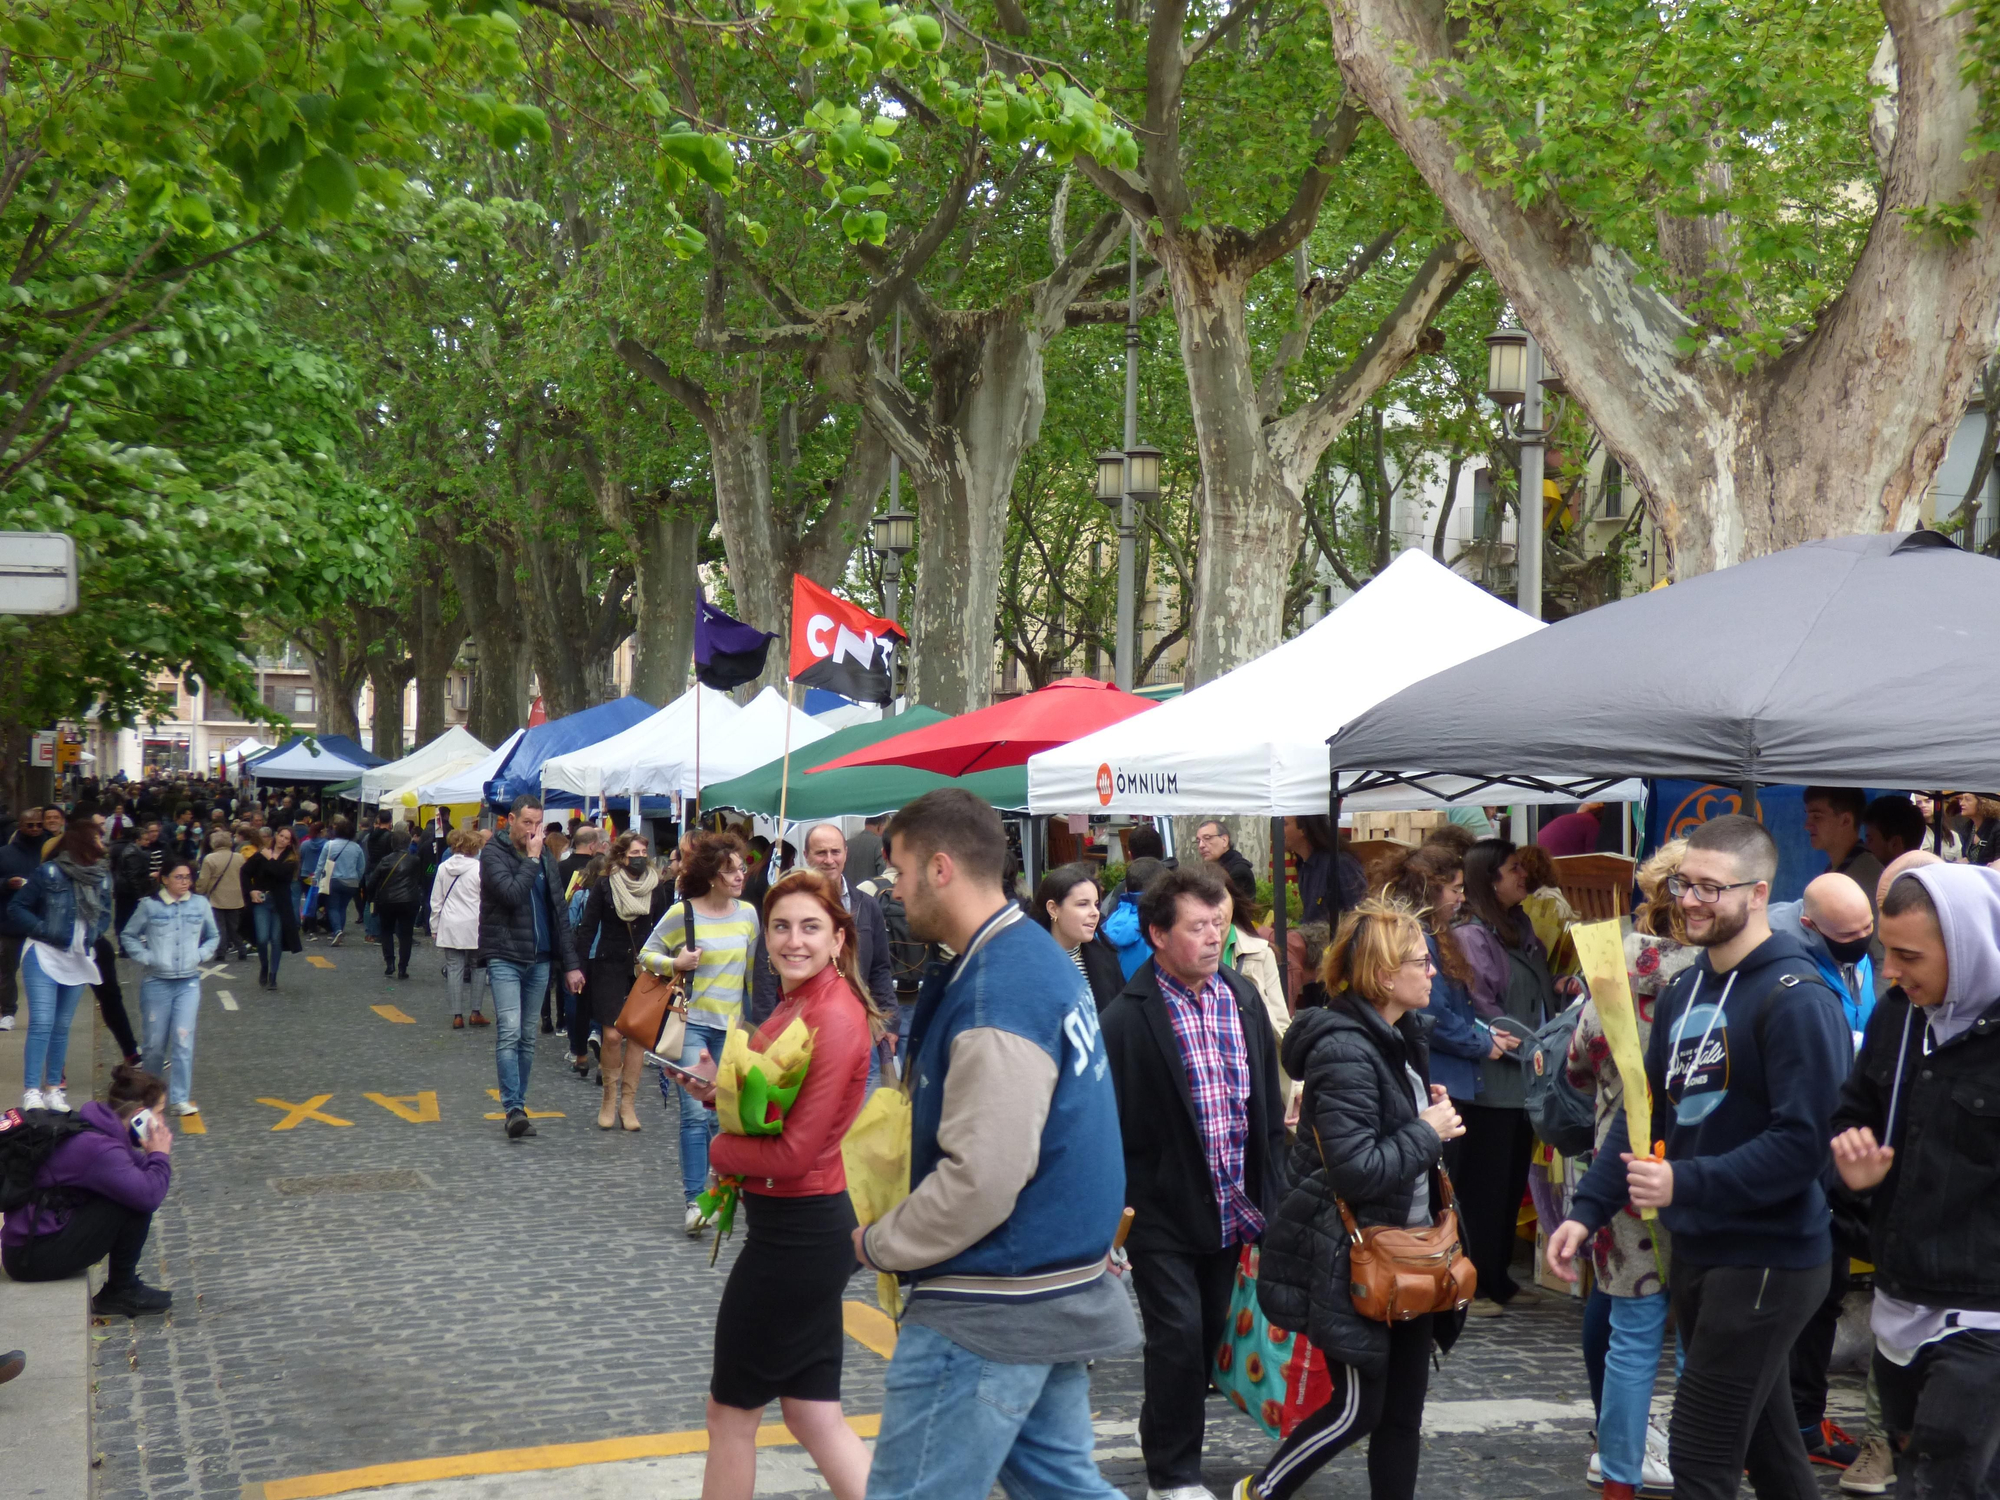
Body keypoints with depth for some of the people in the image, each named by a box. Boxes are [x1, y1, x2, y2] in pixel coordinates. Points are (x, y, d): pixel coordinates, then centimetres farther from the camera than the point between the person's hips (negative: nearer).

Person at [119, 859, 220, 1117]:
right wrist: (145, 958, -4)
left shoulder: (200, 904, 5)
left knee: (183, 1039, -9)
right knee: (155, 1042, 5)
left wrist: (200, 956, 3)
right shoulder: (150, 905, -2)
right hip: (156, 982, -1)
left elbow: (213, 936, 19)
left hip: (189, 983, 1)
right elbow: (128, 936, 7)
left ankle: (180, 1098, -5)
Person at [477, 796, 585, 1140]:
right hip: (504, 957, -6)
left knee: (527, 1035, 9)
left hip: (539, 959, 6)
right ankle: (513, 1109, -18)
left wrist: (570, 963, 11)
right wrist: (531, 859, -13)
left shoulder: (545, 857, 13)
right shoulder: (494, 853, -5)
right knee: (509, 1031, -15)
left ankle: (518, 1105, 15)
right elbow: (511, 894, -23)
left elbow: (559, 912, 15)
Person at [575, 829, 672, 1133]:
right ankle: (609, 1098, 11)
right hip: (610, 967, -2)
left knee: (638, 1035, 2)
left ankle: (628, 1103, 10)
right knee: (612, 1035, -7)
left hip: (645, 968, 2)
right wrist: (579, 966, -8)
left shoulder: (657, 888, 3)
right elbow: (588, 927, -2)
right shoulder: (604, 885, -3)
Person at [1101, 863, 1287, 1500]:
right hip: (1162, 1210, -6)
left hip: (1232, 1204, 6)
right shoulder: (1126, 1019, -15)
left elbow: (1268, 1099, 12)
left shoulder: (1244, 996, 5)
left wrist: (1269, 1188, 11)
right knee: (1178, 1336, -2)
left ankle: (1161, 1428, 37)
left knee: (1212, 1333, 15)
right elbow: (1108, 1127, -14)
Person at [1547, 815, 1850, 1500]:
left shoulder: (1795, 999, -16)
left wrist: (1684, 1185, -28)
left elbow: (1802, 1141, -22)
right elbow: (1644, 1113, 13)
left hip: (1767, 1263, -8)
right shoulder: (1684, 991, 10)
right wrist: (1585, 1211, 3)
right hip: (1695, 1255, 8)